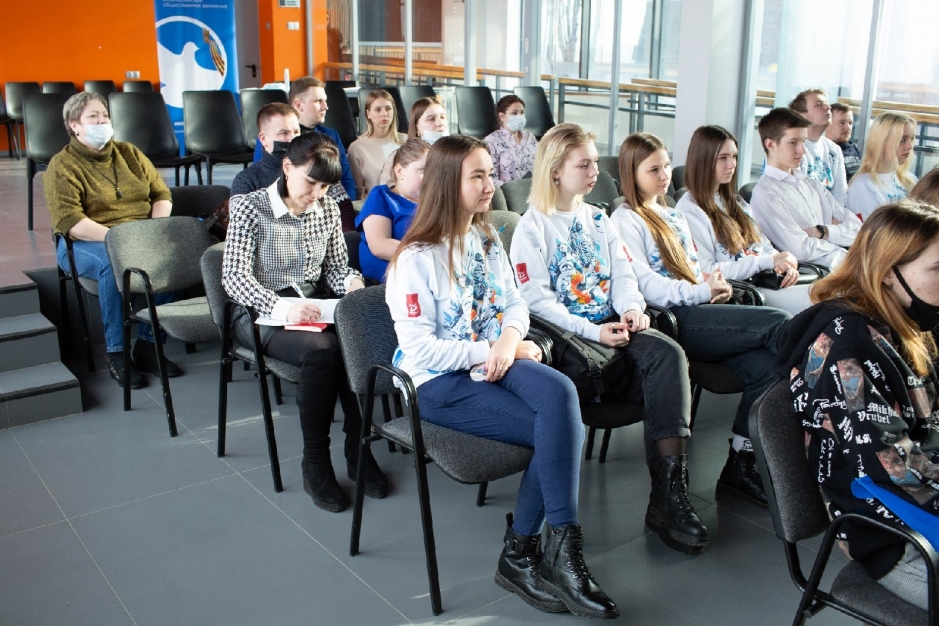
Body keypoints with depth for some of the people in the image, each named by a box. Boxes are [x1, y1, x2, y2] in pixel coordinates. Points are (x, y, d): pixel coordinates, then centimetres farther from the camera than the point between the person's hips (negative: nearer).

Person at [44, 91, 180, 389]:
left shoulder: (130, 154, 16)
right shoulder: (63, 166, -1)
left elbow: (161, 193, 12)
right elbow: (69, 222, -13)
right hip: (86, 242, -4)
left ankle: (147, 343, -17)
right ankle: (116, 353, -24)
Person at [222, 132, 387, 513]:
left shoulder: (327, 209, 9)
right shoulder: (250, 208, -5)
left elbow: (337, 267, 14)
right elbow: (234, 276, -14)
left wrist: (353, 284, -12)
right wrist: (281, 307, -32)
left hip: (314, 307, 4)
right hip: (260, 314, -4)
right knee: (321, 349, -34)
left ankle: (358, 449, -16)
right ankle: (315, 463, -20)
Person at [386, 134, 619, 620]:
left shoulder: (487, 239, 12)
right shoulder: (417, 258, -10)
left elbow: (515, 303, 13)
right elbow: (419, 348, -15)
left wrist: (510, 337, -11)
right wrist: (488, 352, -17)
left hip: (496, 362, 6)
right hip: (441, 383, -6)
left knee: (560, 393, -27)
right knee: (561, 429, -23)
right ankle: (553, 551, -7)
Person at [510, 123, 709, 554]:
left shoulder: (599, 220, 21)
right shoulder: (532, 227, 0)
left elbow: (623, 274, 14)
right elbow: (537, 300, -10)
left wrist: (632, 308, -9)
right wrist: (592, 331, -19)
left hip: (611, 324, 6)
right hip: (564, 332, -5)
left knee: (669, 353, -24)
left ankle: (670, 489, -27)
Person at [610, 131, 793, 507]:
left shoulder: (673, 216, 29)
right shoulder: (626, 220, 3)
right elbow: (646, 286, -9)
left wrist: (714, 285, 5)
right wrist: (702, 292, -10)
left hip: (697, 313, 7)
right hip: (670, 319, -7)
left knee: (765, 364, -21)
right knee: (779, 324, -19)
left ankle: (740, 466, -13)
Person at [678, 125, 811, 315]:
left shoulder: (736, 202, 22)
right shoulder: (689, 209, -6)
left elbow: (765, 247, 21)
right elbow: (706, 272, -14)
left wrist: (783, 265, -4)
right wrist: (768, 262, -15)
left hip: (765, 283, 8)